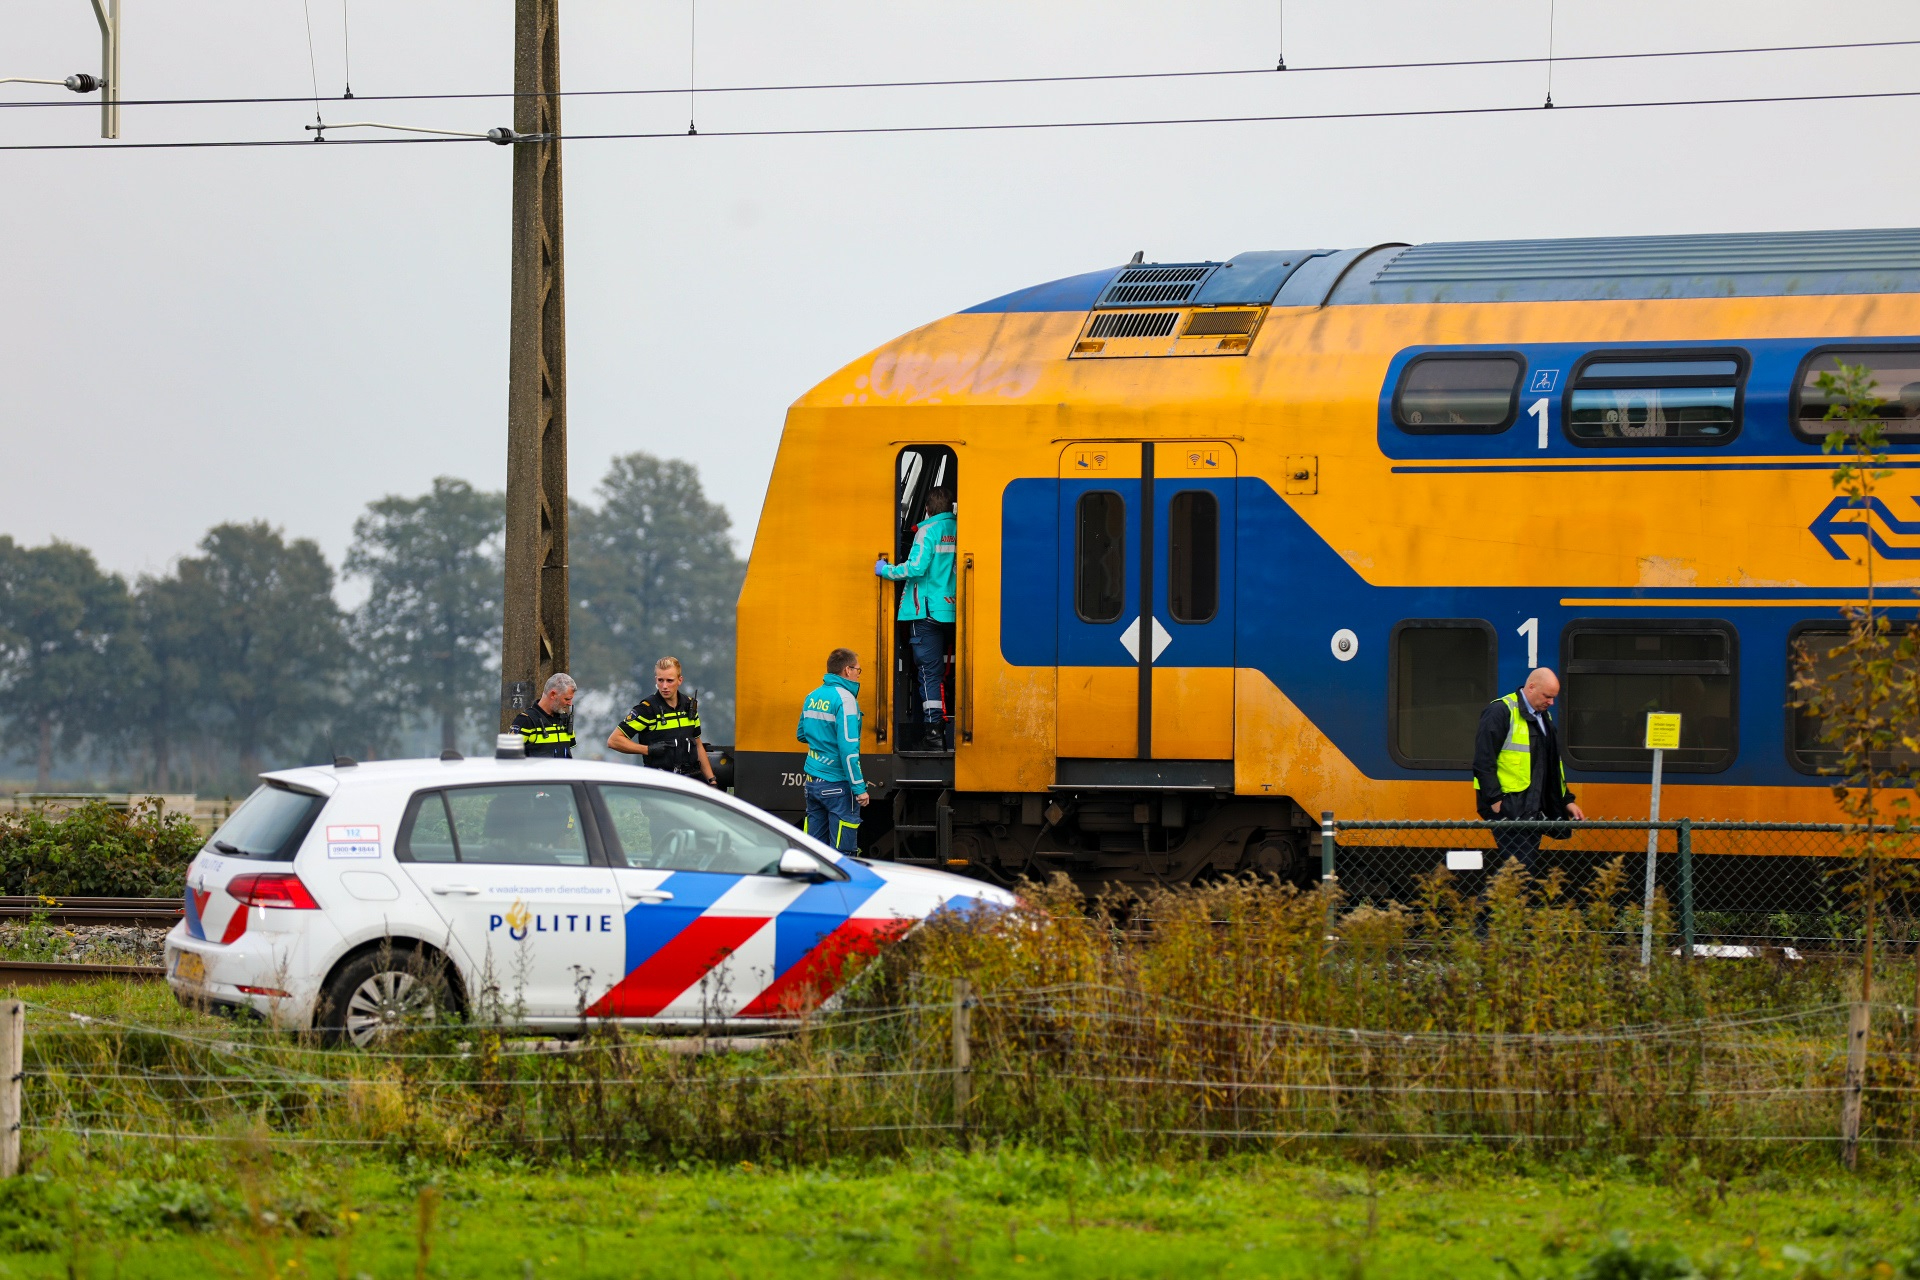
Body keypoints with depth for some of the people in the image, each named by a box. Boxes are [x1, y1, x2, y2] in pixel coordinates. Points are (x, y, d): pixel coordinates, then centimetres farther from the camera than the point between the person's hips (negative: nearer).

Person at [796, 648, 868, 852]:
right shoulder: (844, 699, -14)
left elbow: (802, 735, 24)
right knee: (843, 851, -4)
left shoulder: (812, 697, 10)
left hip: (813, 781, 8)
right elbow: (848, 748, -20)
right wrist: (859, 788, -18)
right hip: (837, 783, -8)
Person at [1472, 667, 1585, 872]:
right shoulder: (1500, 712, -9)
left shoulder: (1544, 717, 18)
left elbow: (1554, 763, 27)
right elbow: (1483, 761, -14)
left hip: (1532, 808, 9)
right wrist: (1495, 800, -18)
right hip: (1507, 808, -9)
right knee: (1519, 865, -15)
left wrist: (1566, 800, 21)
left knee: (1528, 865, 7)